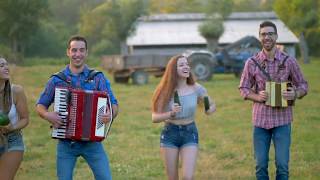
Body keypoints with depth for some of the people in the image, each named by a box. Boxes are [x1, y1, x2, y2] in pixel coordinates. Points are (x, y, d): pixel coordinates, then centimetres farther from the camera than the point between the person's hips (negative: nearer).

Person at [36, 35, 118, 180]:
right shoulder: (56, 80, 4)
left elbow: (114, 104, 0)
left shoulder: (98, 78, 2)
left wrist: (110, 114, -23)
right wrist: (47, 115, -11)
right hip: (65, 143, 1)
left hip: (92, 141, -1)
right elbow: (40, 106, 11)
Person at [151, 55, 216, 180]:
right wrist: (171, 114, -28)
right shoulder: (165, 91, -8)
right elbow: (155, 118, -9)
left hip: (190, 133, 0)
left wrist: (209, 110, -15)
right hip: (169, 134, 0)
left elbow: (212, 105, 9)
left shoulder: (196, 89, -5)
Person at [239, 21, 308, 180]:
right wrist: (257, 97, -14)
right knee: (260, 165, 6)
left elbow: (302, 85, 7)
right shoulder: (252, 63, 0)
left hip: (282, 120, -1)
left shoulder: (289, 61, -1)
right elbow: (243, 89, 6)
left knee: (282, 165, 0)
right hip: (260, 119, 1)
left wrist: (295, 94, -15)